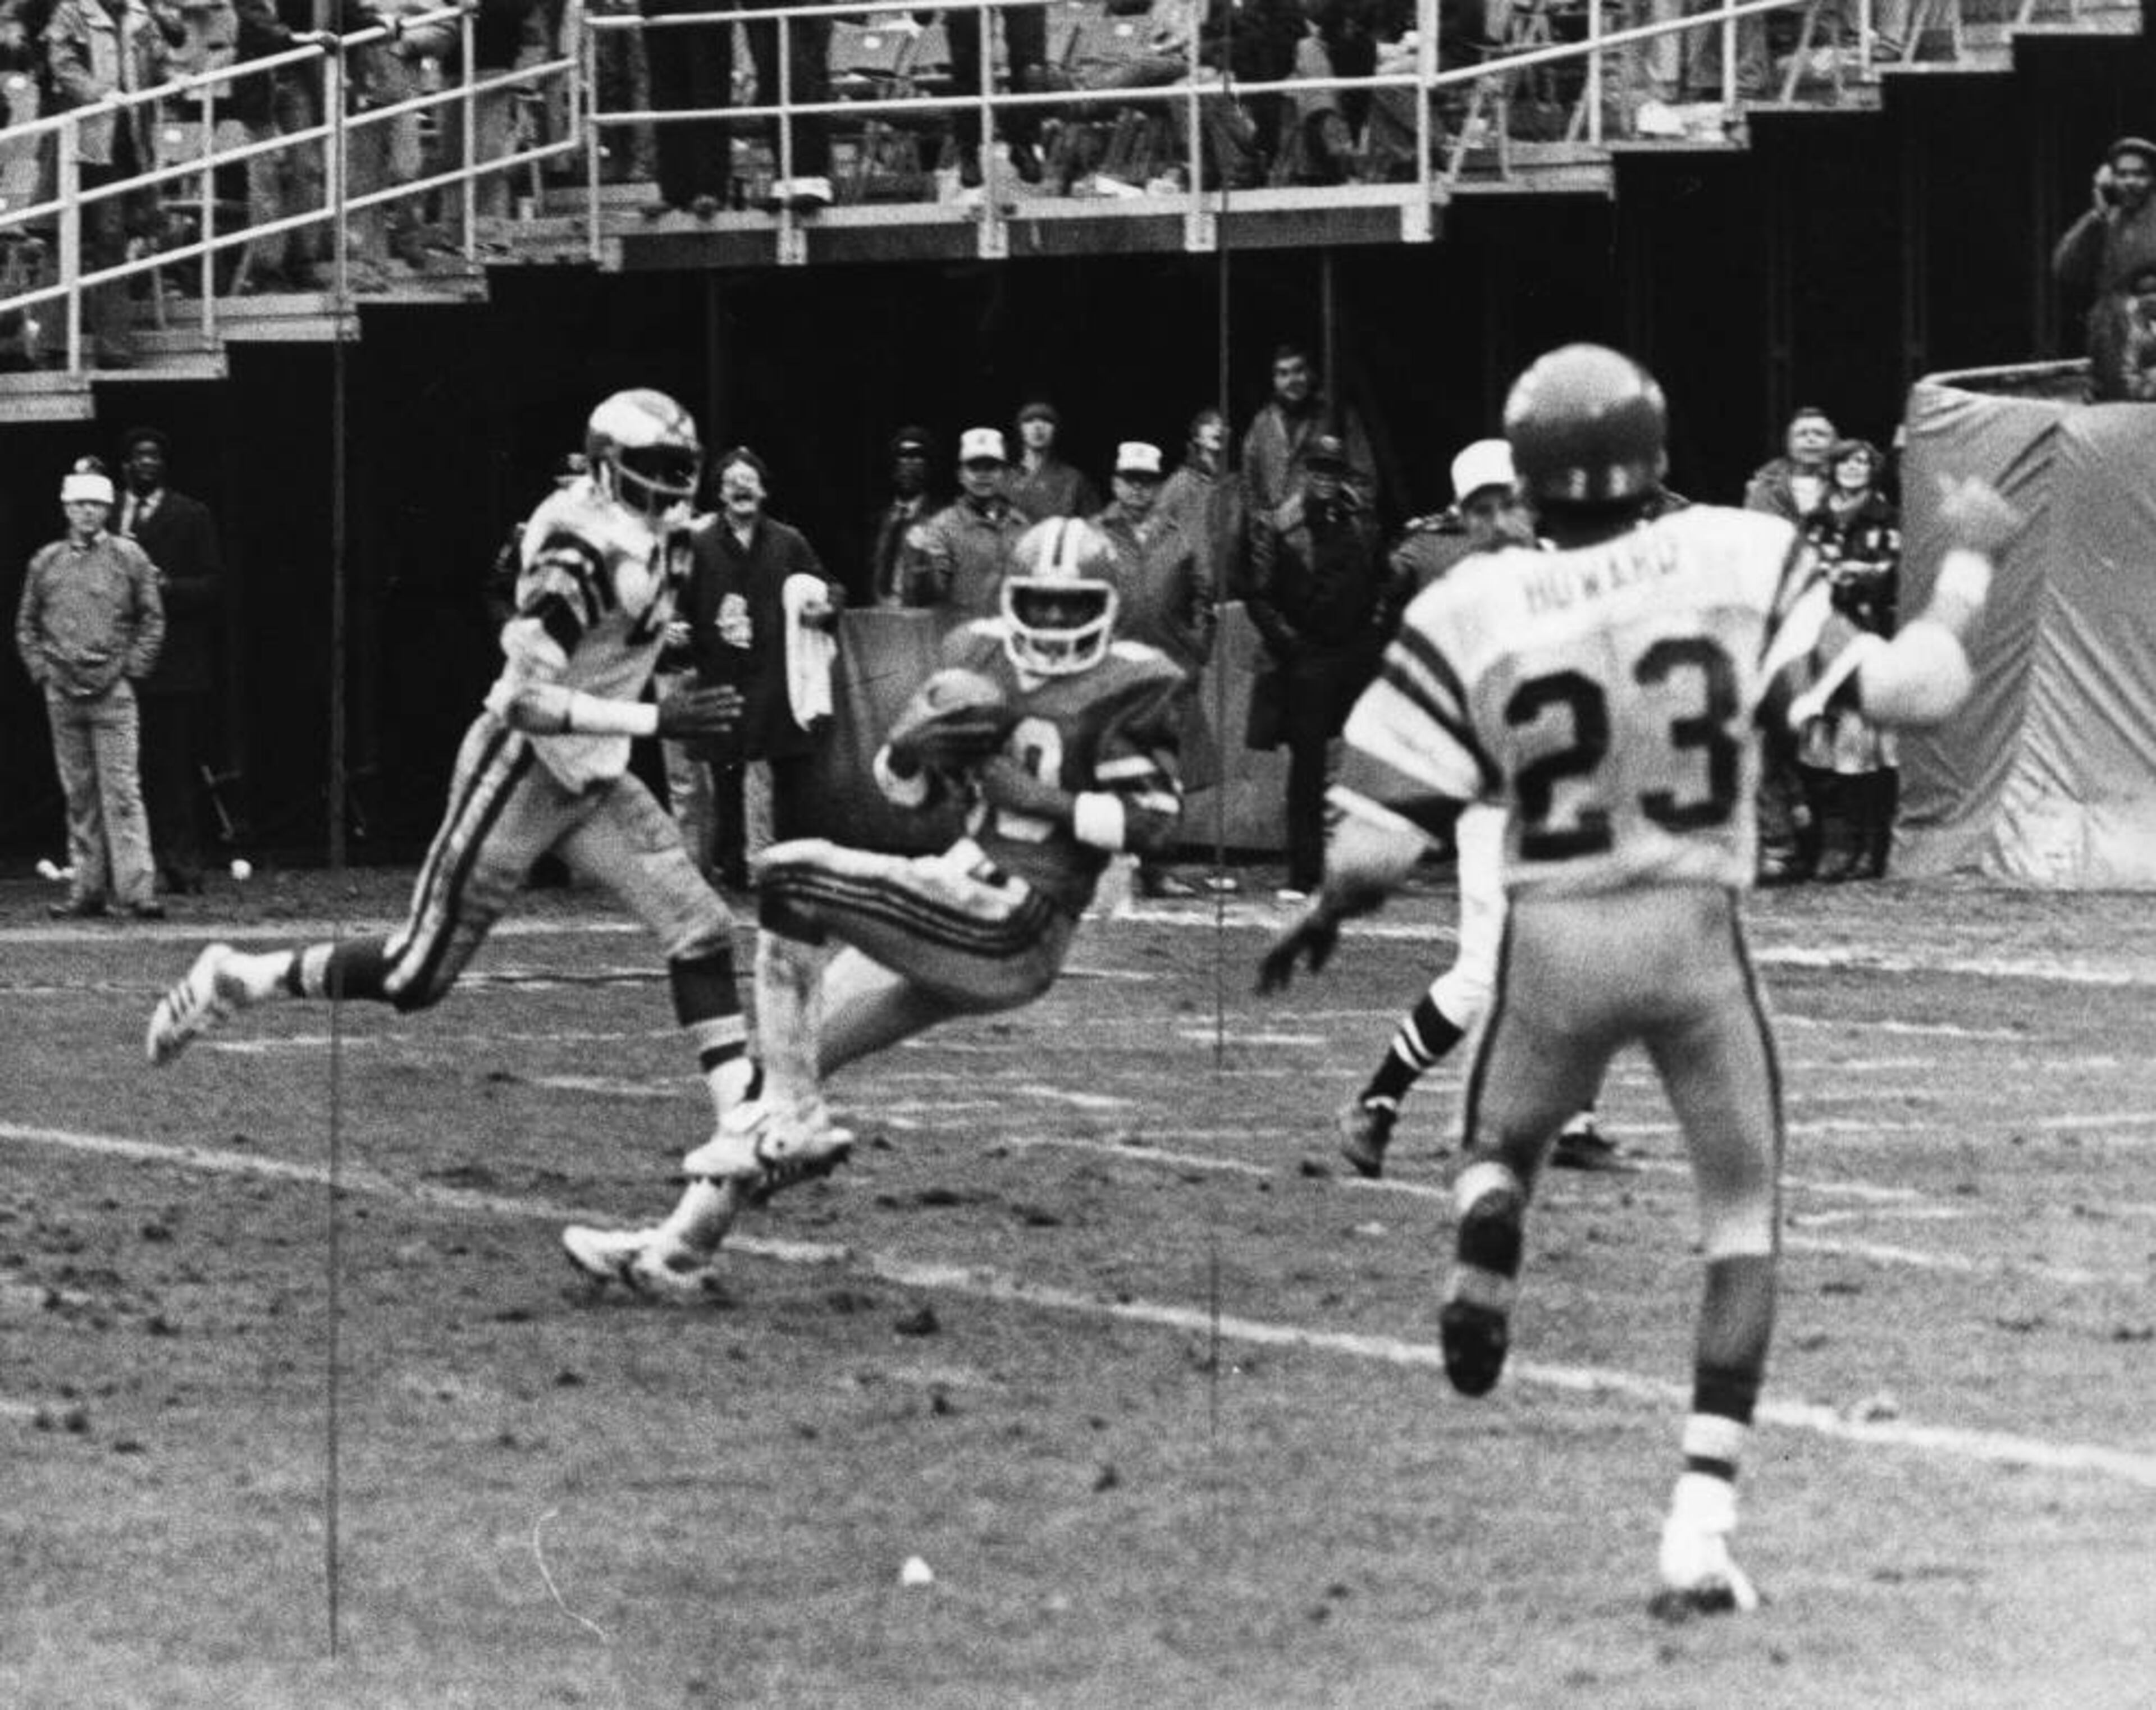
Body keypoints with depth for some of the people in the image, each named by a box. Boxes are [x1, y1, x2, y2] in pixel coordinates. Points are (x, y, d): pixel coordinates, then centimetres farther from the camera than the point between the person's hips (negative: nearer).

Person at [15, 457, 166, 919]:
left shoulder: (129, 558, 3)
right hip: (62, 691, 3)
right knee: (78, 795, 6)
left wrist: (130, 669, -3)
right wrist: (41, 669, 3)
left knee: (122, 793, -9)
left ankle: (137, 889, -13)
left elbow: (152, 621, 5)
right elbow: (26, 625, 16)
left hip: (113, 691, -3)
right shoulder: (45, 562, 9)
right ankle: (87, 891, 10)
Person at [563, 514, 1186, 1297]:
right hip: (965, 912, 8)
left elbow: (1156, 819, -13)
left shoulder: (1127, 688, -7)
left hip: (1015, 923, -8)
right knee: (783, 1057, 8)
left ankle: (796, 1118, -18)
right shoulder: (984, 658, 13)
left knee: (792, 877, -21)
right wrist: (919, 744, -3)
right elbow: (903, 786, 19)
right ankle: (681, 1245, 15)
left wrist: (1039, 799, -17)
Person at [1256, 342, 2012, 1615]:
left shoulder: (1473, 615, -10)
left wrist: (1317, 928, 12)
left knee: (1505, 1147, 29)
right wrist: (1970, 557, 11)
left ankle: (1487, 1236, -11)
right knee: (1744, 1220, 16)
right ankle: (1703, 1520, 2)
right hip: (1700, 934, 0)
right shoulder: (1743, 565, -10)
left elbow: (1378, 844, -10)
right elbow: (1921, 688, -6)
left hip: (1554, 939, 0)